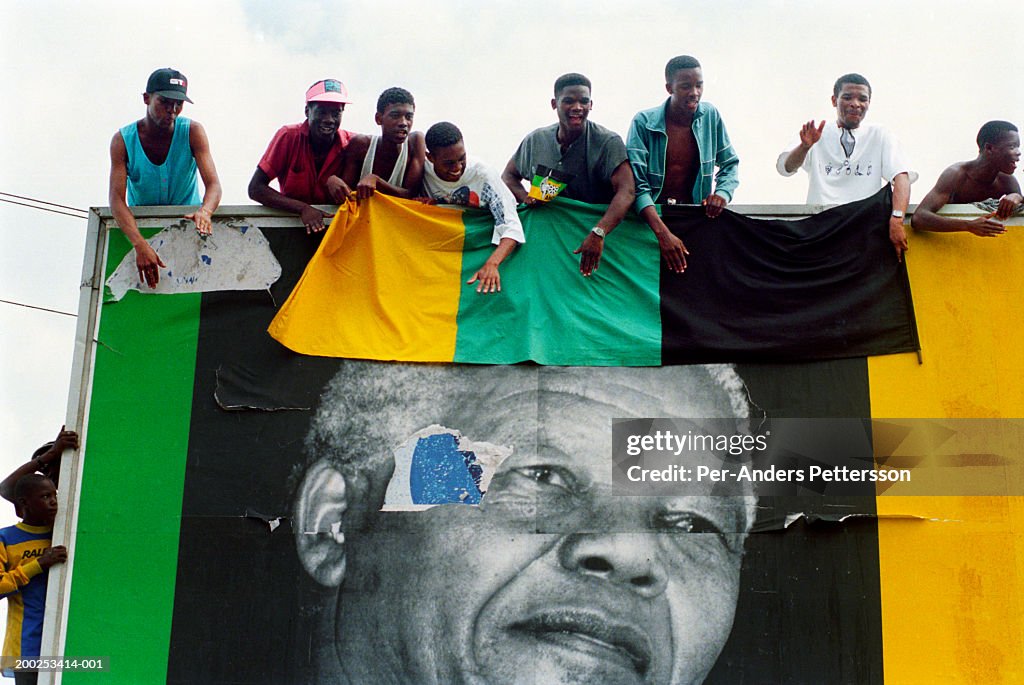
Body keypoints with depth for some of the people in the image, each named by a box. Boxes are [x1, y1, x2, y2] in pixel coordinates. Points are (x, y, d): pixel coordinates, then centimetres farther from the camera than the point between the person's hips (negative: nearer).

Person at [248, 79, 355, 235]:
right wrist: (303, 208, -24)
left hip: (333, 226, 0)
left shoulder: (350, 143, -6)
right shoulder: (289, 136, -9)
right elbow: (255, 189, -12)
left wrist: (334, 181, -23)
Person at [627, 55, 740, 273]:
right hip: (650, 213, -3)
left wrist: (723, 193, -9)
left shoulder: (710, 115, 3)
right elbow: (636, 184, -15)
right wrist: (663, 233, -27)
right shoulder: (643, 122, -8)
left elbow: (730, 164, 15)